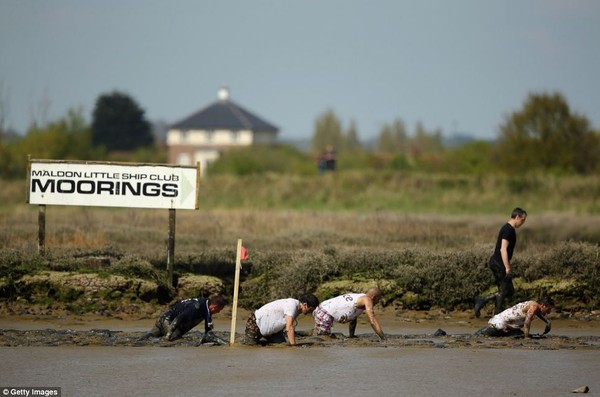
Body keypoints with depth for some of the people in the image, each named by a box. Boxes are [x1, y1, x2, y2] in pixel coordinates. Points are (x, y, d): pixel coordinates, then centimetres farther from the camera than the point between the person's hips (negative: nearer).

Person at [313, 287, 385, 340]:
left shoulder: (358, 298, 21)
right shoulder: (367, 300, -6)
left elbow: (352, 320, 32)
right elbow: (373, 322, -12)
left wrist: (351, 337, 36)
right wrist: (383, 339, -8)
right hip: (325, 315, -9)